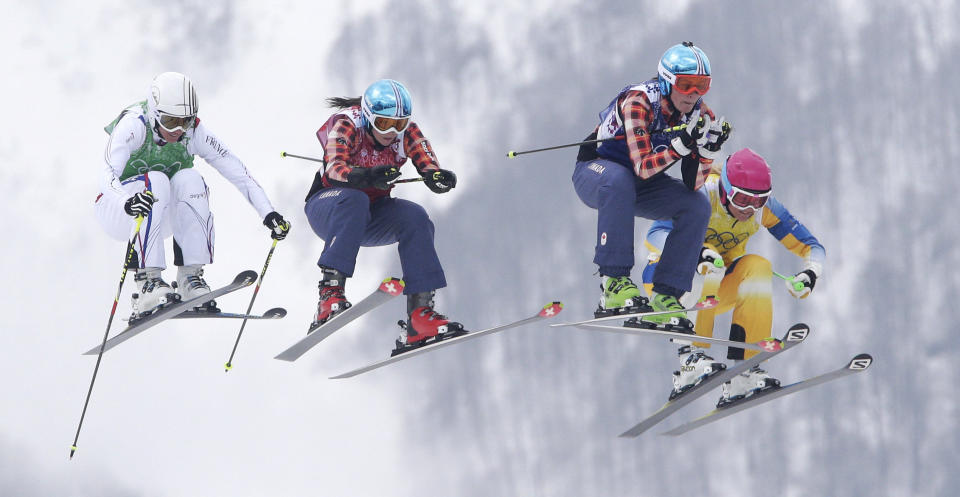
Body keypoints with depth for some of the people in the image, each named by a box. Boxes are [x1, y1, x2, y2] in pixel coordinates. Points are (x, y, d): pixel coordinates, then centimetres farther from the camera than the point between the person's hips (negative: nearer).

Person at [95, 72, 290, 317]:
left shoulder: (194, 132, -13)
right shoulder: (134, 124, -24)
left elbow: (237, 172, -14)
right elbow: (107, 174, -37)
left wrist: (269, 213, -27)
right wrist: (126, 202, -59)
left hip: (163, 214, 4)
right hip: (116, 211, -4)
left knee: (189, 179, -26)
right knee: (156, 180, -34)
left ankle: (191, 277, -23)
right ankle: (147, 283, -37)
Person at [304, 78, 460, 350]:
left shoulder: (407, 131, -10)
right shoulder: (347, 125, -22)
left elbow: (431, 170, -21)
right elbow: (335, 170, -39)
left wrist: (439, 177, -45)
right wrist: (369, 177, -58)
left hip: (370, 217, 4)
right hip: (326, 209, -4)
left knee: (414, 217, -24)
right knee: (353, 200, -37)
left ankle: (421, 312, -27)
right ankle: (330, 292, -43)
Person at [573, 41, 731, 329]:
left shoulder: (700, 115, -12)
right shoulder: (638, 103, -28)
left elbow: (692, 185, -14)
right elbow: (643, 168, -36)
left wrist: (708, 150, -31)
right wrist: (683, 143, -46)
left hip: (640, 186, 6)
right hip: (594, 173, -6)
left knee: (697, 207, -16)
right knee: (619, 179, -39)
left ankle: (664, 299, -14)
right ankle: (614, 283, -38)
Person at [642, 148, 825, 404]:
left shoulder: (766, 207, -12)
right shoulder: (702, 196, -27)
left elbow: (811, 247, -7)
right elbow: (656, 234, -41)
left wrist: (809, 273, -30)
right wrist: (698, 253, -58)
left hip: (715, 289, 5)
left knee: (757, 266, -22)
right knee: (710, 257, -33)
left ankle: (741, 372, -25)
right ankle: (691, 358, -39)